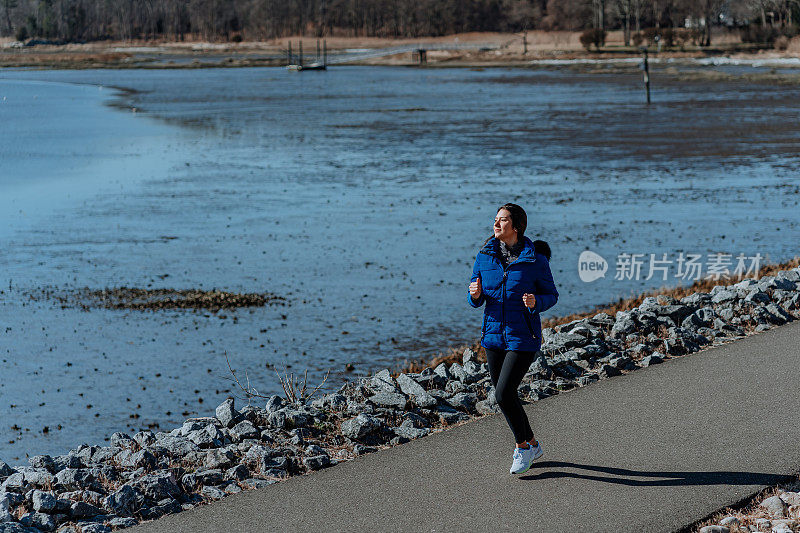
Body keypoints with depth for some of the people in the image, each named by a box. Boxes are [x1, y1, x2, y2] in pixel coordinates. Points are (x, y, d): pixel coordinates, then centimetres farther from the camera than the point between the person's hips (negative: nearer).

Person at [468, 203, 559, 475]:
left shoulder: (535, 259, -9)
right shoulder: (485, 255, 2)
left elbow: (552, 295, 0)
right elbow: (476, 299, 9)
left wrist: (535, 302, -21)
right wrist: (475, 295, -15)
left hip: (523, 337, -5)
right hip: (494, 333, 5)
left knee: (503, 393, -14)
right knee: (504, 395, 11)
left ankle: (522, 446, 9)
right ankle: (532, 445, 32)